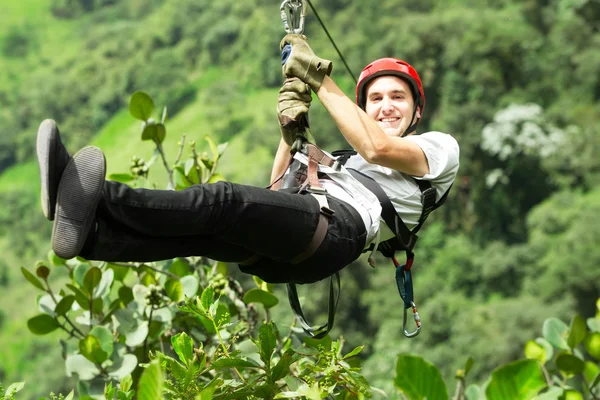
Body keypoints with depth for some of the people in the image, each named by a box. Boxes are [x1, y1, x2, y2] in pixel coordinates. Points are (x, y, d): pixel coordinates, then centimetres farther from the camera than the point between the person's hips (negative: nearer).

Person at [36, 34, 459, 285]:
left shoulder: (440, 146, 21)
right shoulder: (345, 159, 41)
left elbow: (377, 147, -2)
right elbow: (278, 194, 29)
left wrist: (319, 79, 2)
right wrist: (292, 132, 19)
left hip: (341, 224, -6)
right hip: (284, 255, 6)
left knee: (226, 201, -30)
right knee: (200, 232, -23)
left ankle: (103, 198, -48)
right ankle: (87, 232, -46)